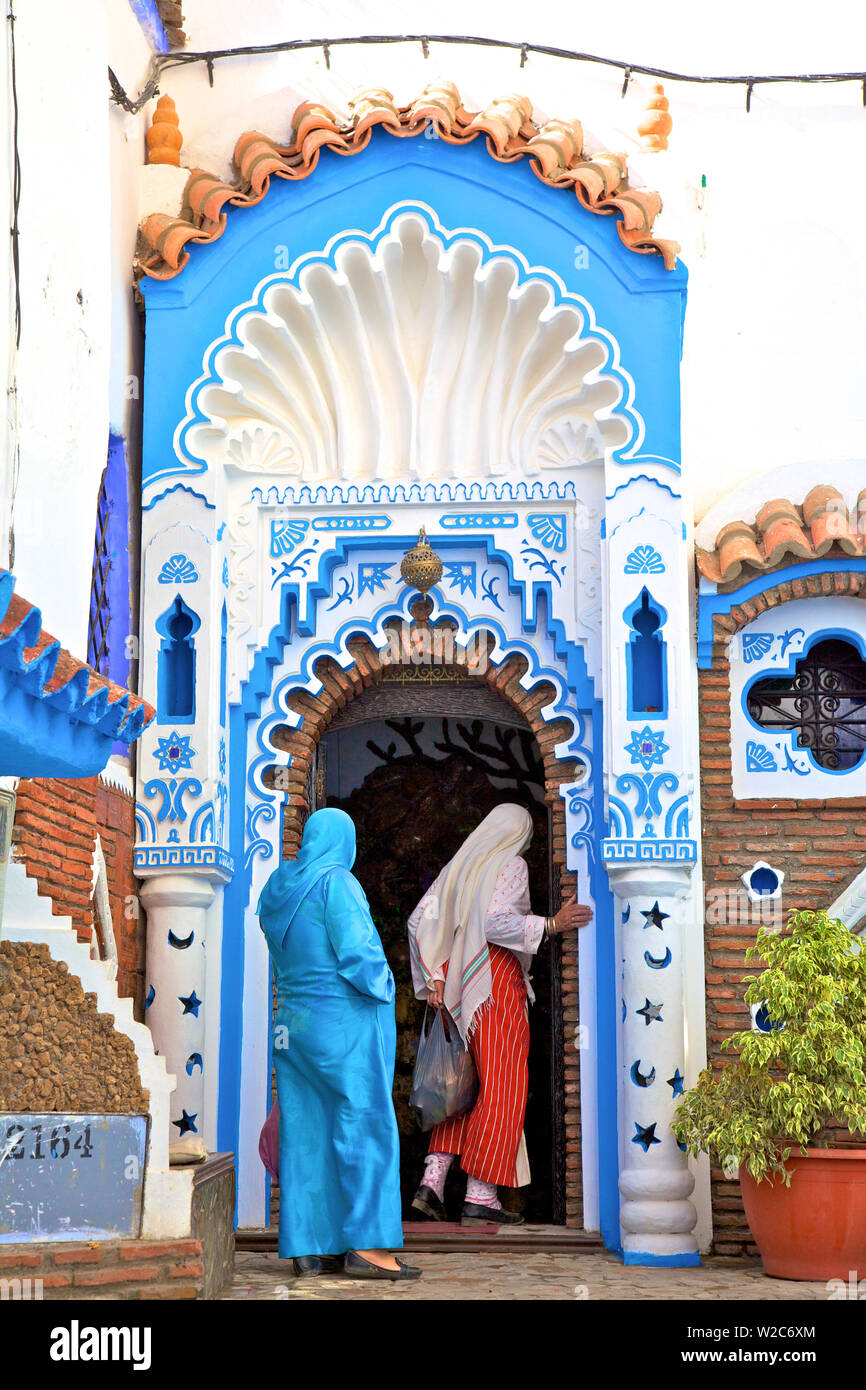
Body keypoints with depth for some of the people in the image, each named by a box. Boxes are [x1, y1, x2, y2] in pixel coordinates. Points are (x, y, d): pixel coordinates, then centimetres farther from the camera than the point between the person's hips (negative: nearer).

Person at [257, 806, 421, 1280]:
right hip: (346, 1022, -7)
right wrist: (380, 988, -2)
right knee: (365, 1126, -4)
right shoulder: (337, 883, -12)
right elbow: (357, 952, -19)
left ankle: (309, 1247, 7)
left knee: (308, 1133, 7)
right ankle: (366, 1244, -6)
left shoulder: (278, 891, 11)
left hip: (296, 1023, 7)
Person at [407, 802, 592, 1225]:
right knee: (499, 1085, -3)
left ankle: (433, 1179, 2)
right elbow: (495, 921, -19)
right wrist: (550, 925, -17)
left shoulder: (458, 865, 17)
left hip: (456, 984, 7)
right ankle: (479, 1196, -5)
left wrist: (433, 979, 7)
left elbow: (419, 920, 10)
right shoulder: (512, 865, -4)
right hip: (496, 982, -7)